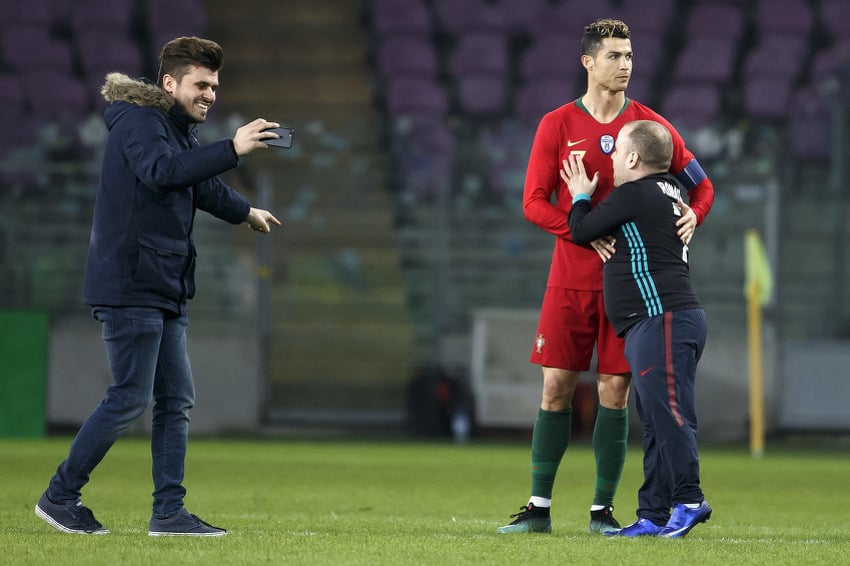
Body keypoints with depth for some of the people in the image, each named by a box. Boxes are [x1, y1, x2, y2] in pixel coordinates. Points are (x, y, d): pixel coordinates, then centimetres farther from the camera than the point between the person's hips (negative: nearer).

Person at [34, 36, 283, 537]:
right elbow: (161, 171, -32)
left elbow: (202, 186, 38)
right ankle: (60, 497, 0)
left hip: (166, 291, 10)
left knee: (176, 401, 6)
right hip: (129, 286, -10)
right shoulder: (139, 120, -11)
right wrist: (233, 149, -38)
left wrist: (244, 211, 54)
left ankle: (169, 512, 9)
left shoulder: (179, 130, 19)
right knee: (130, 398, -10)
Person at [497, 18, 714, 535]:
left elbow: (701, 184, 11)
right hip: (571, 279, 0)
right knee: (557, 389, -1)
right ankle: (539, 508, 7)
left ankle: (603, 509, 7)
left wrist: (693, 216, -11)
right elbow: (534, 203, -3)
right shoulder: (557, 125, 1)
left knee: (614, 391, 0)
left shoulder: (650, 125, 3)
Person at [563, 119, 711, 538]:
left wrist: (580, 196, 18)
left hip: (663, 321, -10)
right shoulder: (668, 192, 18)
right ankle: (654, 515, 7)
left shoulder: (633, 195, -8)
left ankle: (688, 500, -17)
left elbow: (582, 231, 1)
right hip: (659, 322, 10)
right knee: (654, 421, 8)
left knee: (668, 411, -14)